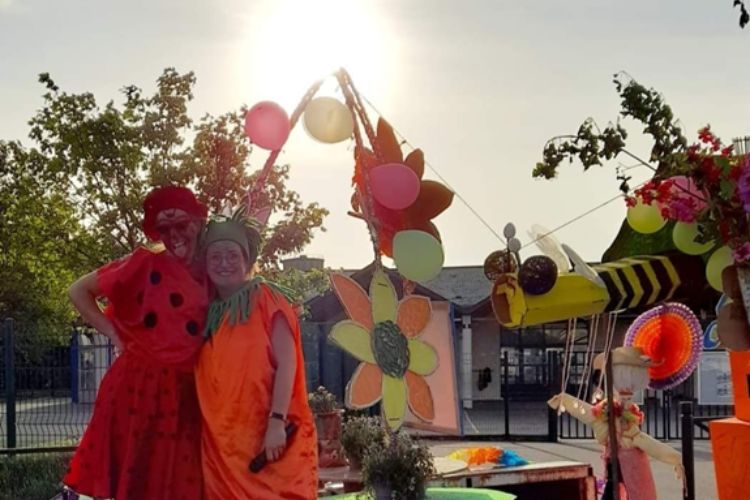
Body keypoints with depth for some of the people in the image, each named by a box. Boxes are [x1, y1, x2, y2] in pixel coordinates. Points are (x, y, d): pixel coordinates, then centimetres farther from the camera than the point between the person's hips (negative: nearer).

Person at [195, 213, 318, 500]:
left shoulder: (265, 299, 1)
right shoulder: (207, 312, 15)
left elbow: (286, 363, -8)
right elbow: (206, 379, 17)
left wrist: (277, 421, -16)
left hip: (271, 435, -5)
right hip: (221, 440, 5)